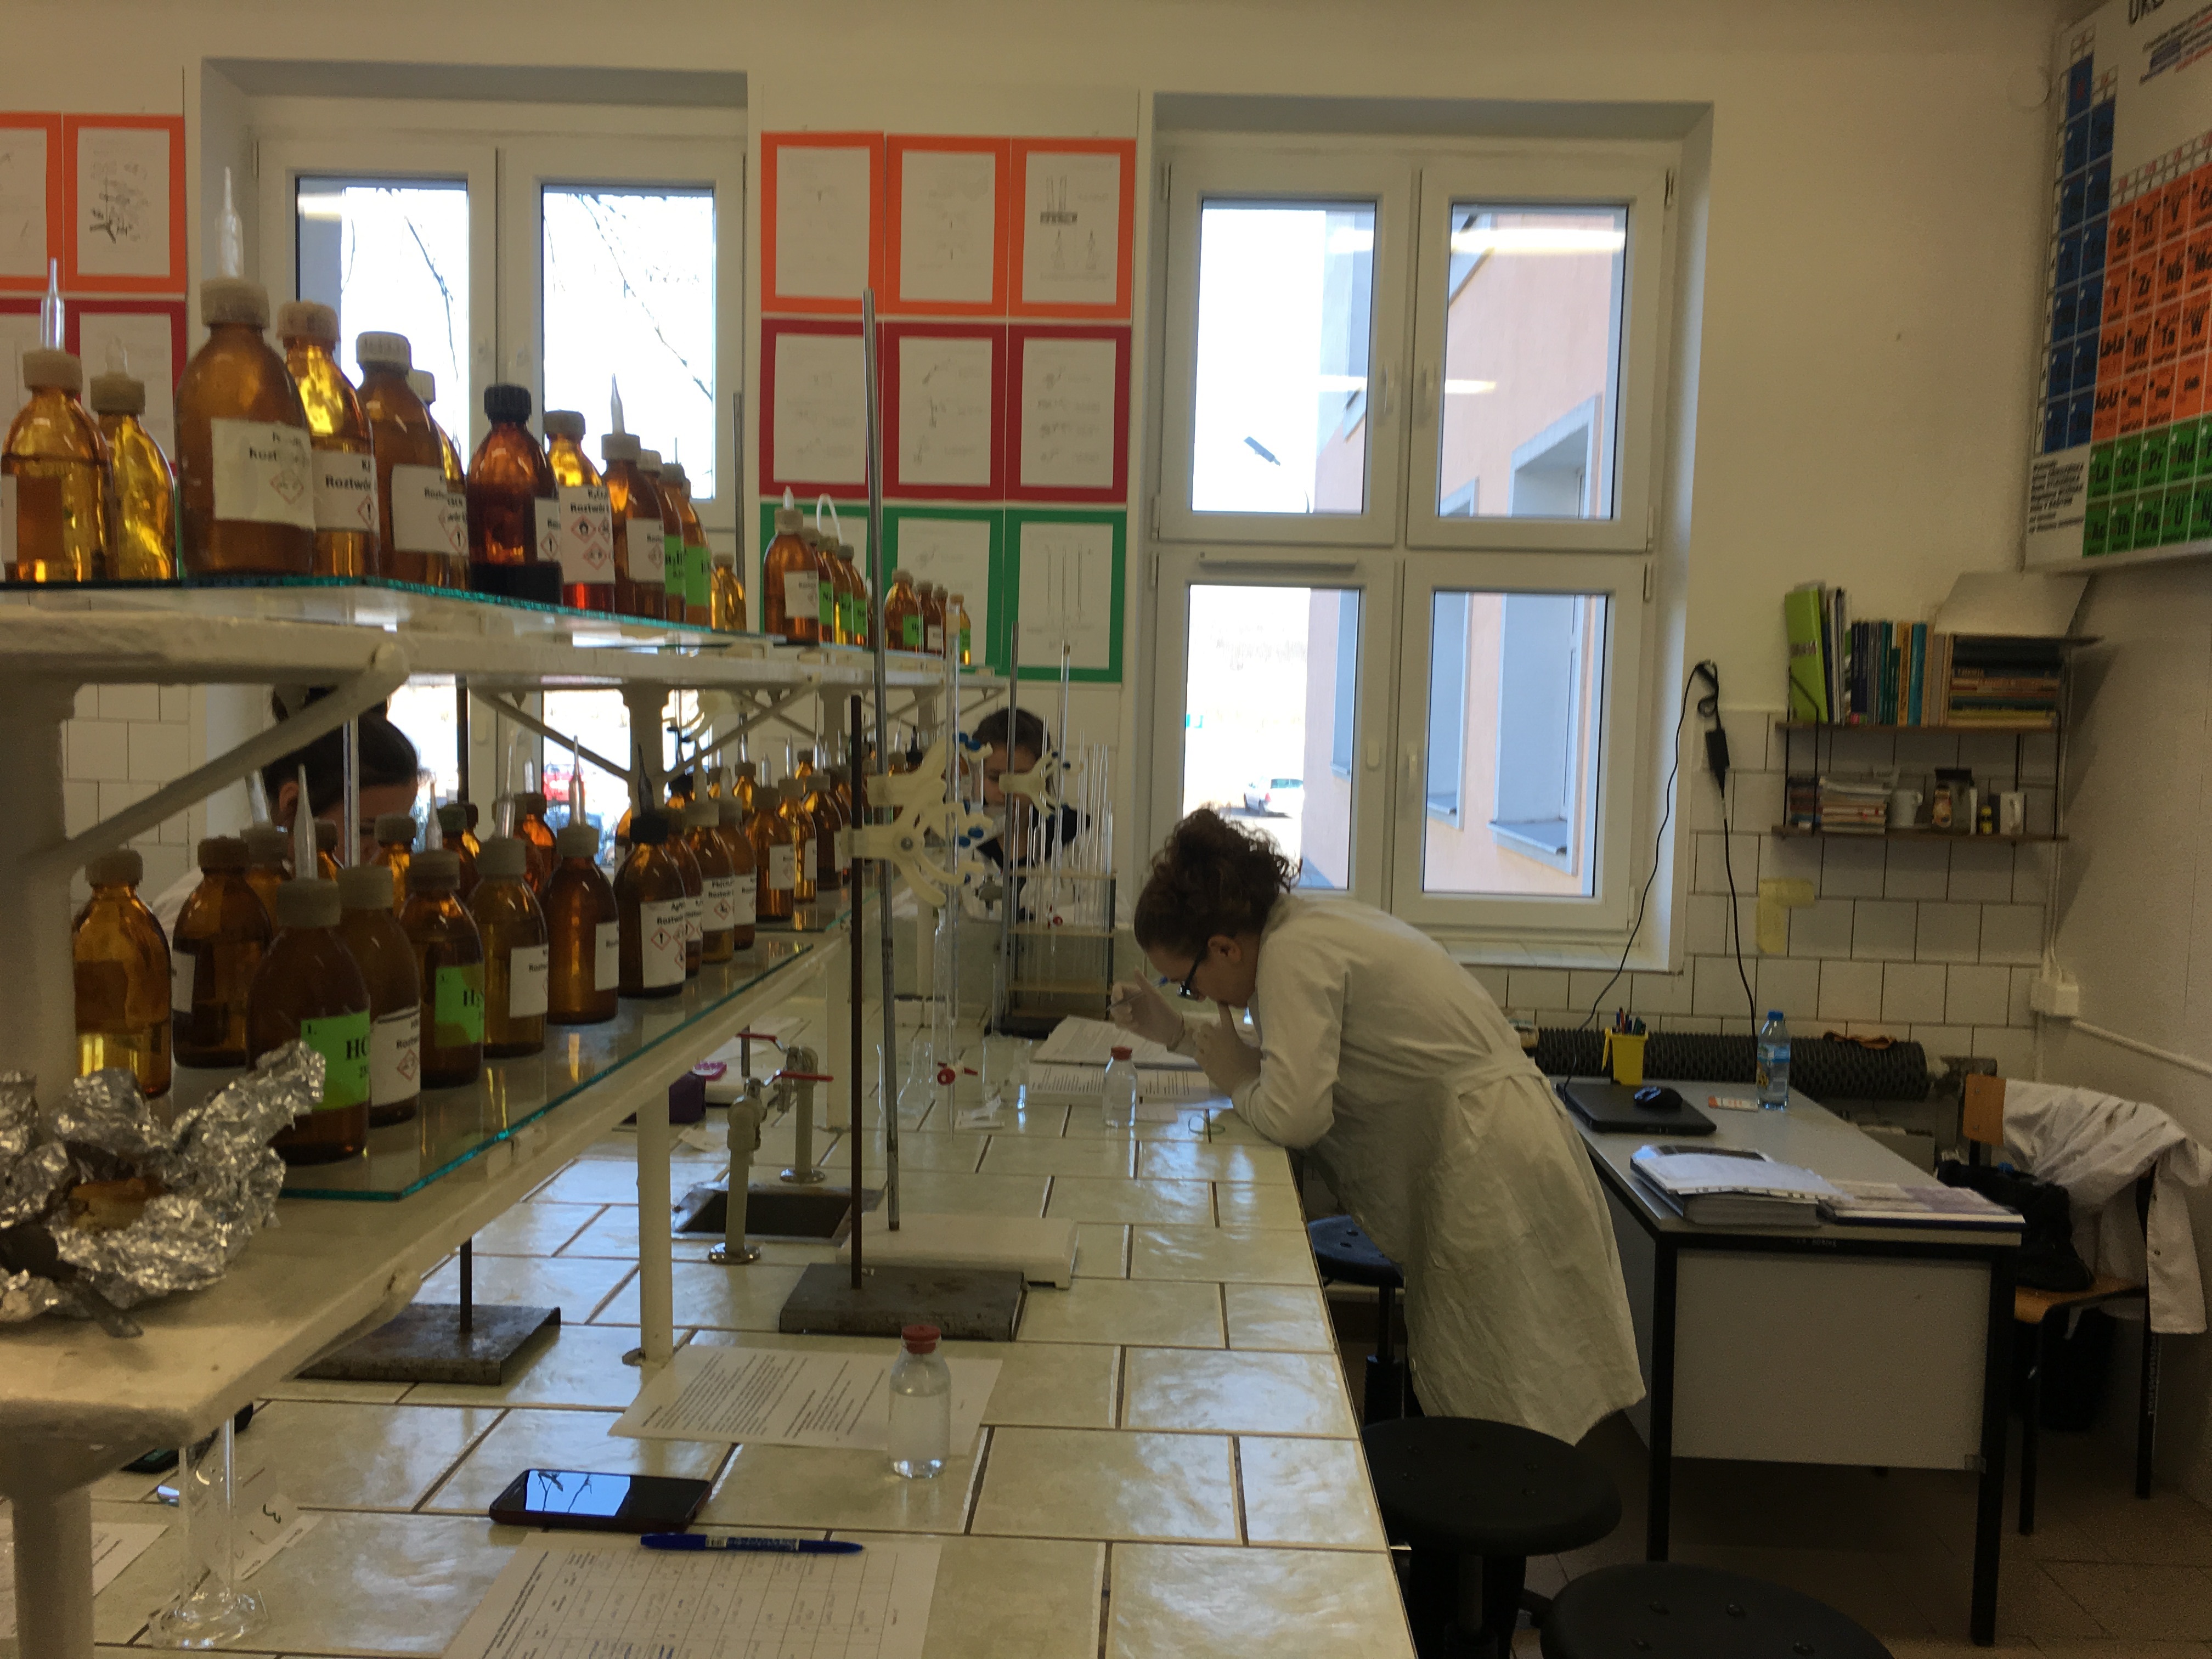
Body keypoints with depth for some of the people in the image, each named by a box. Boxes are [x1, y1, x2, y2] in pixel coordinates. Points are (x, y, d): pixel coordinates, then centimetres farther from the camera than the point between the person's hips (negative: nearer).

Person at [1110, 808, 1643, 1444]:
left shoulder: (1295, 954, -19)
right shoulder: (1308, 922, 9)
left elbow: (1294, 1114, -27)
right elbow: (1302, 1067, 20)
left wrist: (1233, 1077, -7)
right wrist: (1174, 1032, 15)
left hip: (1492, 1170, -10)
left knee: (1493, 1424, 1)